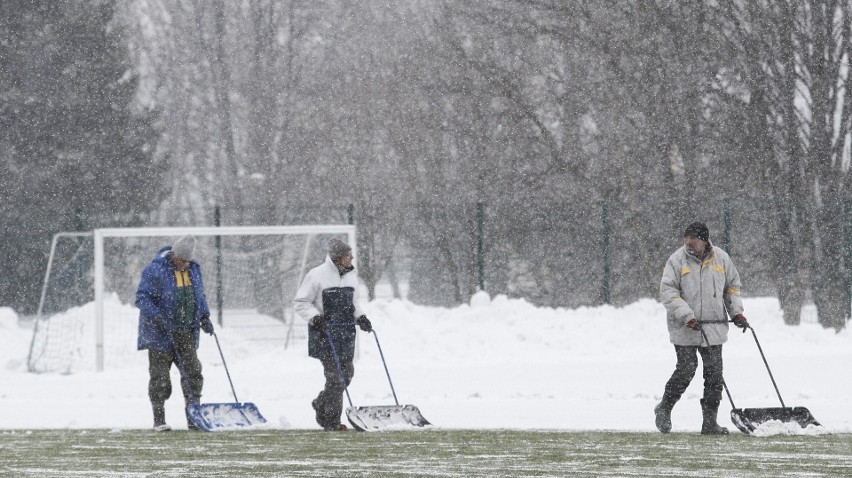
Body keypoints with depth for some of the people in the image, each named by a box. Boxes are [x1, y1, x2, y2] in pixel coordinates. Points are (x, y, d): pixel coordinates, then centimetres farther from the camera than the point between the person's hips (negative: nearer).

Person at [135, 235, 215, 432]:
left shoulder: (194, 270, 9)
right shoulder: (155, 270, -12)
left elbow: (200, 296, 22)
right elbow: (142, 297, -13)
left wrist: (204, 317, 9)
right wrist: (156, 317, -25)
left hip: (187, 333, 5)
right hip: (161, 333, -5)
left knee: (193, 372, 2)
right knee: (160, 376, -3)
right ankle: (159, 419, 5)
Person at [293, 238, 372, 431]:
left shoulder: (350, 277, 13)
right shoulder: (317, 276, -8)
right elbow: (300, 303, -5)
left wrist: (360, 317, 7)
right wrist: (314, 317, -19)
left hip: (346, 332, 7)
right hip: (325, 333, -7)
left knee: (347, 372, 7)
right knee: (335, 375, -10)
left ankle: (321, 404, 30)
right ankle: (331, 421, -4)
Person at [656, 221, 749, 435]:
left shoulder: (721, 258, 6)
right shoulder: (677, 260, -5)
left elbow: (732, 286, 19)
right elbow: (667, 292, -10)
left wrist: (737, 313, 7)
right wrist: (687, 317, -18)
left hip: (714, 328, 4)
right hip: (685, 329, -4)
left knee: (714, 374, 1)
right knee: (686, 370, -8)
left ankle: (709, 422, 6)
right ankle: (664, 410, 14)